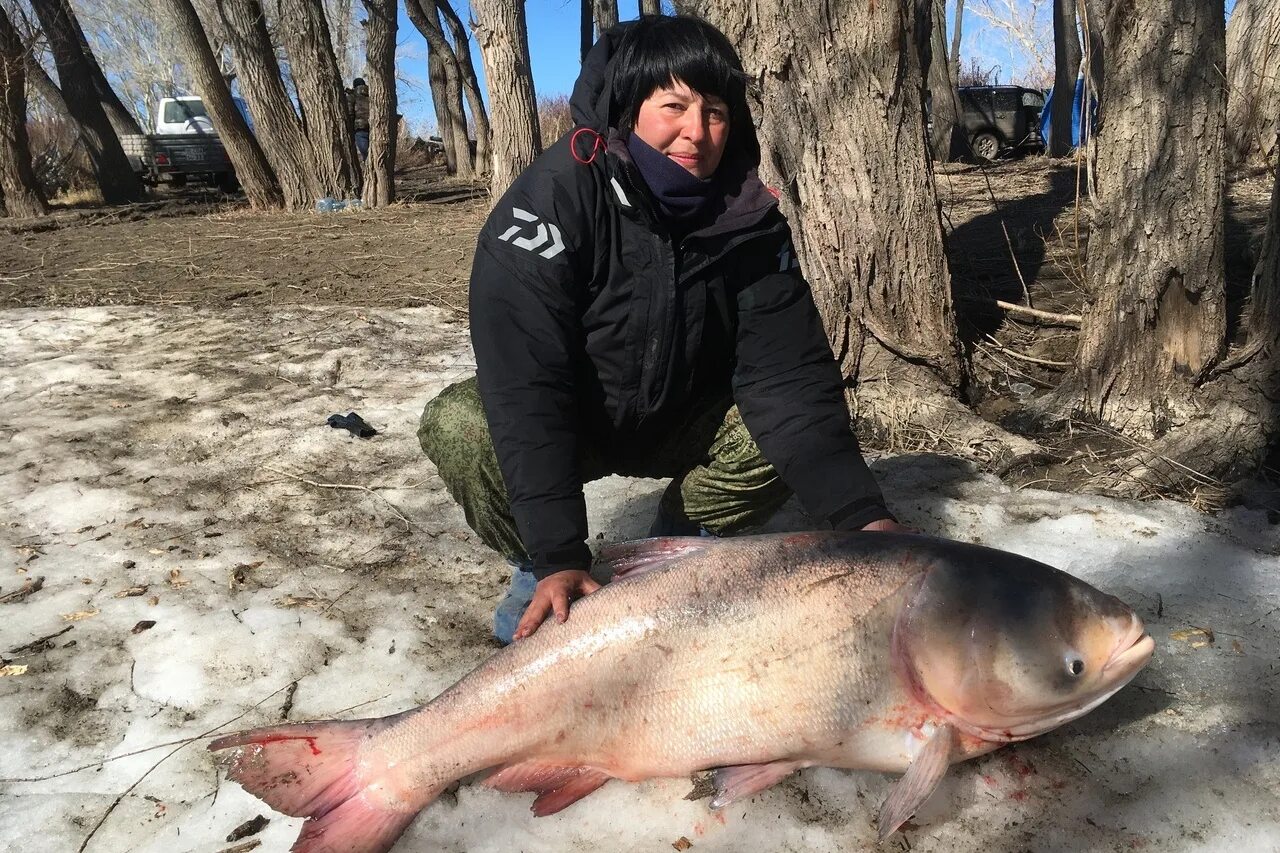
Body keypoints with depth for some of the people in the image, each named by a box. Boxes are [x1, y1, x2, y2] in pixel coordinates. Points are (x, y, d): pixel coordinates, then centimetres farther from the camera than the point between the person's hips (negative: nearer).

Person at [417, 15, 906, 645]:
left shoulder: (749, 218, -16)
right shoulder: (553, 198, -28)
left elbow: (789, 377, -21)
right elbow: (524, 386, -34)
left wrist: (863, 517, -33)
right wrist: (558, 556, -41)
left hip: (682, 419, 3)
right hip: (568, 421, -3)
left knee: (790, 424, -21)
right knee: (459, 427, -31)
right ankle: (537, 572, -2)